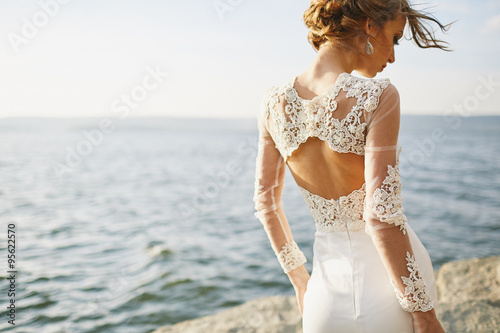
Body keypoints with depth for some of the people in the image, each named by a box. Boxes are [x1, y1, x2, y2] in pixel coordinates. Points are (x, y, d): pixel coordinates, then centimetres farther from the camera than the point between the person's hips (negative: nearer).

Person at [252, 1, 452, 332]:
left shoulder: (275, 102, -3)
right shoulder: (377, 96, -19)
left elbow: (266, 201, 5)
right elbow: (382, 216, -22)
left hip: (329, 291, 4)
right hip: (389, 287, -3)